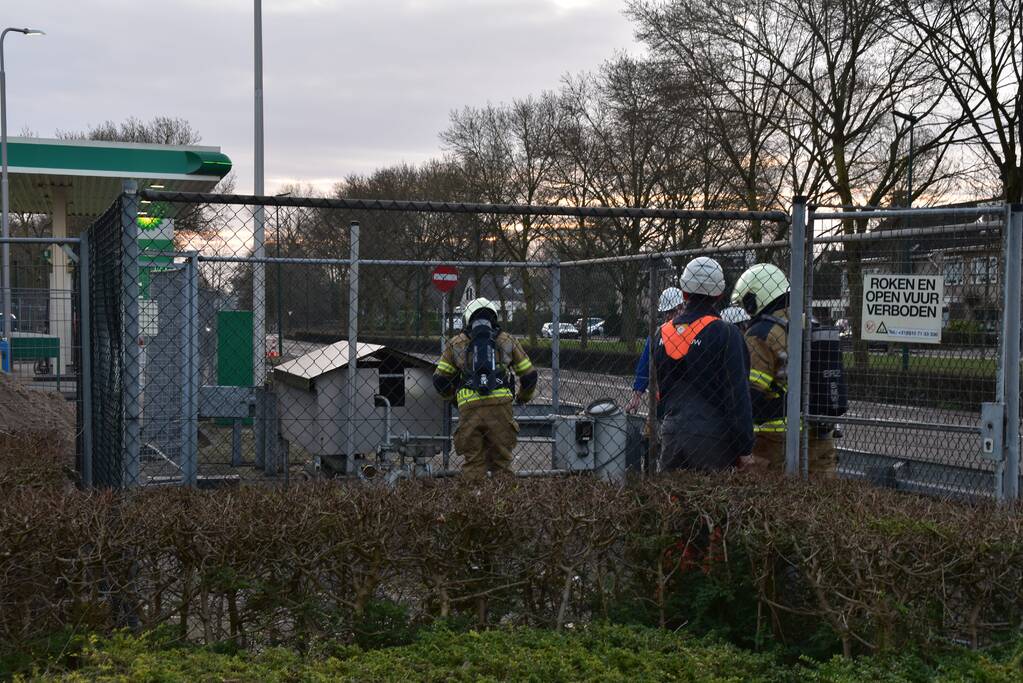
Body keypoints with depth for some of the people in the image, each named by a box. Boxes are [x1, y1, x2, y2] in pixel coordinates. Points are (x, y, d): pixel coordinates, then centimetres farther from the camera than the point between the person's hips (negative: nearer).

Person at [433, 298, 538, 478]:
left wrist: (451, 397, 35)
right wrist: (524, 396, 38)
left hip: (469, 407, 0)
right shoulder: (508, 340, 16)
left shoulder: (455, 343, 16)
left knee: (473, 463, 5)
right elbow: (529, 375, 18)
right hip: (500, 405, 0)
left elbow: (440, 380, 15)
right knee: (501, 461, 6)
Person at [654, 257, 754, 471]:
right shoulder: (726, 334, -9)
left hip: (671, 432, 6)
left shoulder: (663, 333, 9)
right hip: (712, 436, -5)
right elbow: (737, 394, -10)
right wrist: (744, 447, -7)